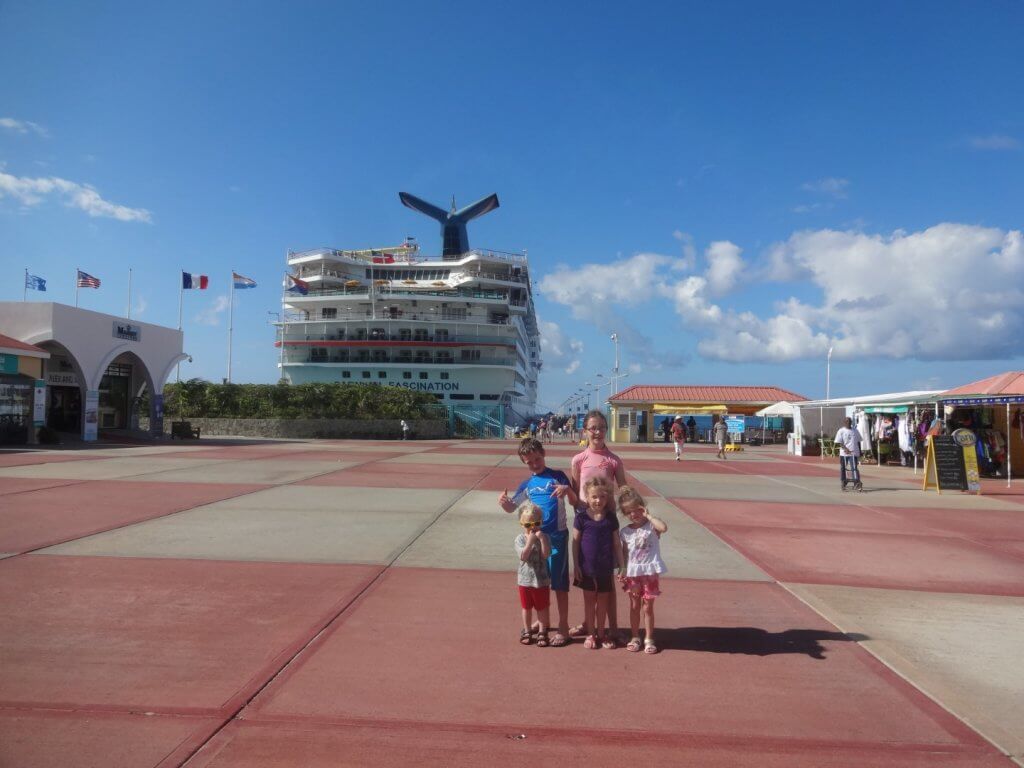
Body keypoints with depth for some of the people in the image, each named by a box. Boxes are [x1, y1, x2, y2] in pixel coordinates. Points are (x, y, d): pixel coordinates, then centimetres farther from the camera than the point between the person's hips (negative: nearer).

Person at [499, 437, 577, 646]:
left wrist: (567, 489, -26)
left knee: (559, 583, -1)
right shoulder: (528, 484, 9)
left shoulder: (557, 476, -3)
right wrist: (504, 502, -13)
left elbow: (575, 502, -5)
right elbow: (512, 507, 10)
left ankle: (563, 627, 9)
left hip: (557, 536, -5)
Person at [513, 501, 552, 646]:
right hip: (525, 580, 1)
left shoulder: (544, 537, -7)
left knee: (542, 607, 10)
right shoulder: (520, 539, -8)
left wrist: (541, 538, -26)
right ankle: (527, 631, 30)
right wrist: (530, 541, -26)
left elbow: (546, 554, -20)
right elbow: (523, 556, -21)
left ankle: (542, 632, 24)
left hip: (541, 580, 0)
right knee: (526, 607, 15)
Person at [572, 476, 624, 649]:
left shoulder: (610, 518, -2)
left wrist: (621, 565, 2)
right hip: (587, 568, -2)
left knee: (603, 601, 12)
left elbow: (616, 543, 4)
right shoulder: (581, 517, -8)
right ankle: (590, 634, 23)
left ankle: (601, 633, 27)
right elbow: (575, 542, -4)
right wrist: (576, 566, -5)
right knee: (589, 600, 11)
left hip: (605, 568, 2)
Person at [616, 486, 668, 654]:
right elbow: (624, 554, 6)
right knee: (634, 607, 13)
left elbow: (663, 527, -29)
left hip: (650, 572, -2)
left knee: (647, 607, 5)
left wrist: (648, 515, -19)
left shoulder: (652, 525, -6)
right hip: (632, 573, 3)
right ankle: (635, 637, 25)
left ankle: (649, 639, 18)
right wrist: (622, 572, -1)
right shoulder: (625, 532, 2)